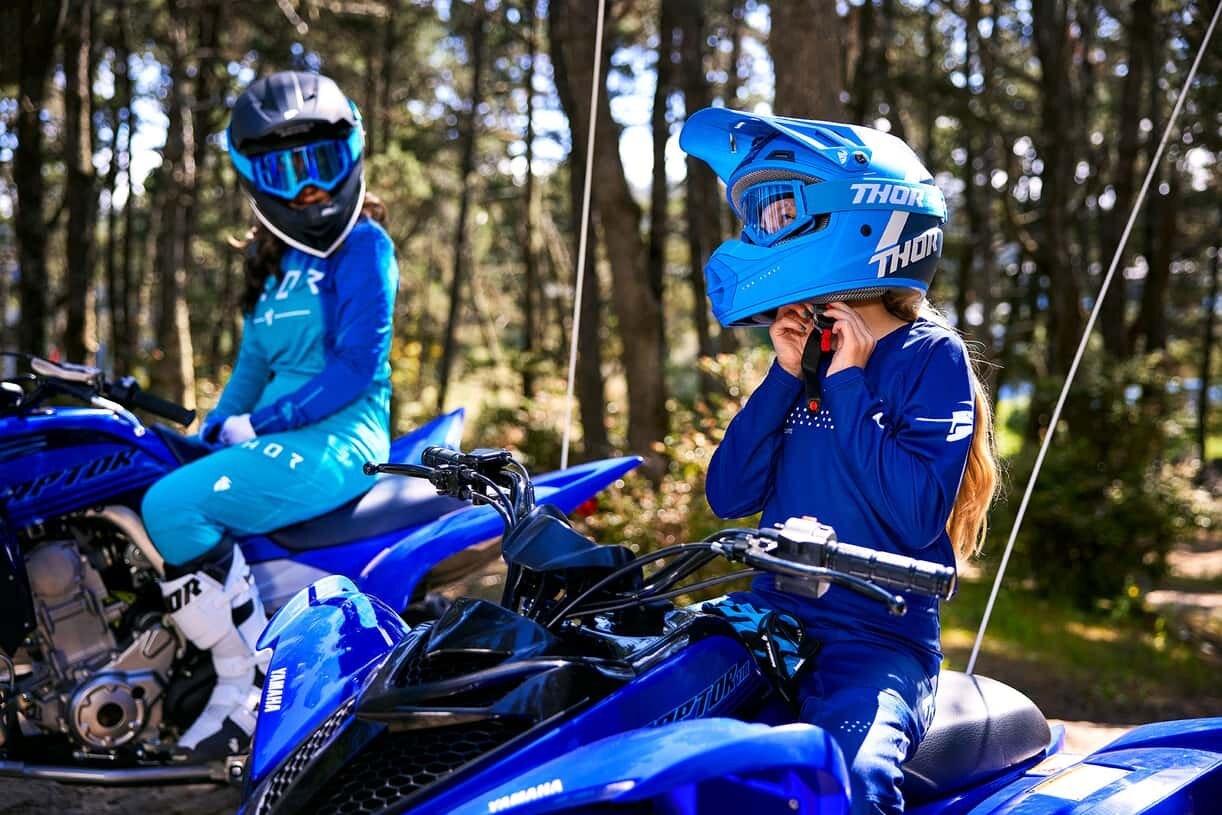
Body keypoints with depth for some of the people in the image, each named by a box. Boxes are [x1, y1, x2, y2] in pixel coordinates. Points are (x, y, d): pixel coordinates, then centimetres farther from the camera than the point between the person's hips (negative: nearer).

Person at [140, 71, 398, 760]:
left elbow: (357, 366, -16)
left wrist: (259, 425, -15)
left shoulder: (363, 246, -7)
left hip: (337, 440, -9)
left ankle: (249, 687, -18)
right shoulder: (277, 262, 19)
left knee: (174, 505, -26)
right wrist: (213, 429, 5)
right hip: (282, 439, 9)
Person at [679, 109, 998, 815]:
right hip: (769, 621, 6)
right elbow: (730, 496, 6)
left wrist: (847, 384, -13)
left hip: (878, 641, -6)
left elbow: (920, 516, -16)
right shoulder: (808, 356, 14)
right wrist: (788, 375, -2)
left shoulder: (931, 355, -4)